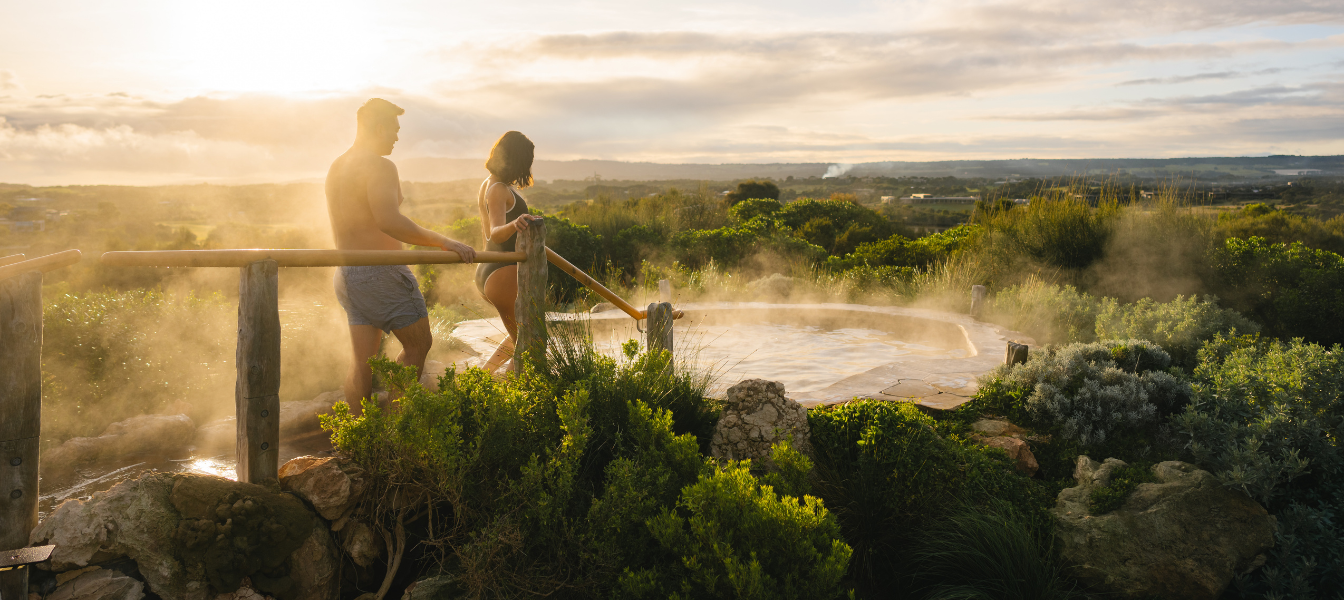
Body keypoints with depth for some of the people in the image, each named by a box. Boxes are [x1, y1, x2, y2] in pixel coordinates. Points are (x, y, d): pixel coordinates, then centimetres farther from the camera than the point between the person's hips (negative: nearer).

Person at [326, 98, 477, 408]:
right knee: (419, 344, 8)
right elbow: (389, 221, -29)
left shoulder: (336, 167, 14)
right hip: (381, 274, -8)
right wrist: (444, 242, -29)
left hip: (346, 275, 8)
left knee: (362, 363, 11)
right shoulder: (380, 166, -15)